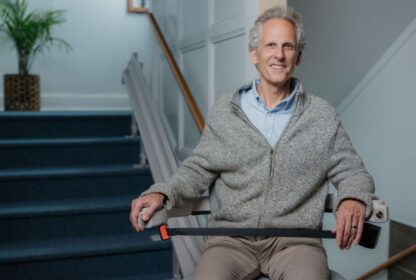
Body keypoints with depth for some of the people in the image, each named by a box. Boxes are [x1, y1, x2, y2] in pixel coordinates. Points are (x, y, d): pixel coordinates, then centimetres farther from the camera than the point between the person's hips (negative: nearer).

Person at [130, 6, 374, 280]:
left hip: (295, 239, 0)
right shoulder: (224, 111, 8)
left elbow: (352, 172, 10)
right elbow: (198, 170, 11)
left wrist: (353, 199, -13)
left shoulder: (323, 116, 8)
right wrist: (161, 193, -7)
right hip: (232, 237, 1)